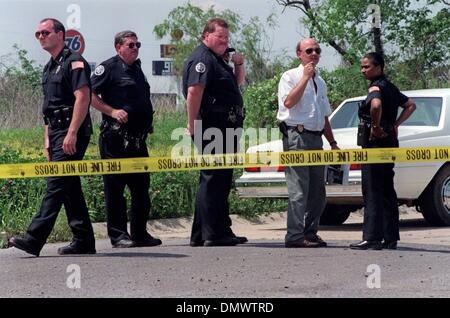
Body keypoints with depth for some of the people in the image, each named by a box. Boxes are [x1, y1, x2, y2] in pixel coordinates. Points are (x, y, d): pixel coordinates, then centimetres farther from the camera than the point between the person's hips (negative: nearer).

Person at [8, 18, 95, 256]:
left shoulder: (74, 62, -8)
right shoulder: (49, 68, 20)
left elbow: (83, 97, -18)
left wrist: (72, 134, -23)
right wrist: (48, 139, 18)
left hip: (72, 132, -10)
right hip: (56, 132, 10)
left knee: (56, 185, -13)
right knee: (70, 188, 9)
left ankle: (34, 239, -20)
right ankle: (84, 241, 13)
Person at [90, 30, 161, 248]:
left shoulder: (137, 69, 20)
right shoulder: (108, 68, -5)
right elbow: (89, 94, -11)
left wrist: (148, 122, 17)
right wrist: (112, 111, -19)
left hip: (137, 139, 8)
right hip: (115, 138, -8)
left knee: (141, 187, 9)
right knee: (115, 187, -3)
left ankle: (140, 234, 16)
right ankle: (118, 235, 0)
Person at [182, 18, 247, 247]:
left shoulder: (216, 60, 22)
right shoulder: (202, 58, -10)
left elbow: (237, 84, 33)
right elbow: (194, 91, -22)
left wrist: (239, 66, 14)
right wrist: (192, 125, -26)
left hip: (224, 129, 11)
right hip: (211, 129, -11)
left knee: (222, 180, 14)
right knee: (212, 180, -9)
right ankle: (212, 234, -8)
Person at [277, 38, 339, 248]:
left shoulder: (319, 82, 21)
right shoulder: (290, 77, -1)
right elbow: (289, 102, -19)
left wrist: (332, 142, 21)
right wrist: (305, 77, -14)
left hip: (316, 137, 8)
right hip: (297, 136, -8)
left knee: (317, 190, 8)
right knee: (298, 189, -12)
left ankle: (310, 232, 16)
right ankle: (295, 236, -12)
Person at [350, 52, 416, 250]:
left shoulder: (376, 87, -12)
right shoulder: (390, 87, 15)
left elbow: (376, 104, -35)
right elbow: (411, 105, 27)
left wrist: (376, 126, -21)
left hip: (376, 141, -9)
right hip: (390, 141, 9)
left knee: (372, 191, -8)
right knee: (387, 191, 13)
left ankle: (372, 238, -11)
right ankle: (390, 238, 15)